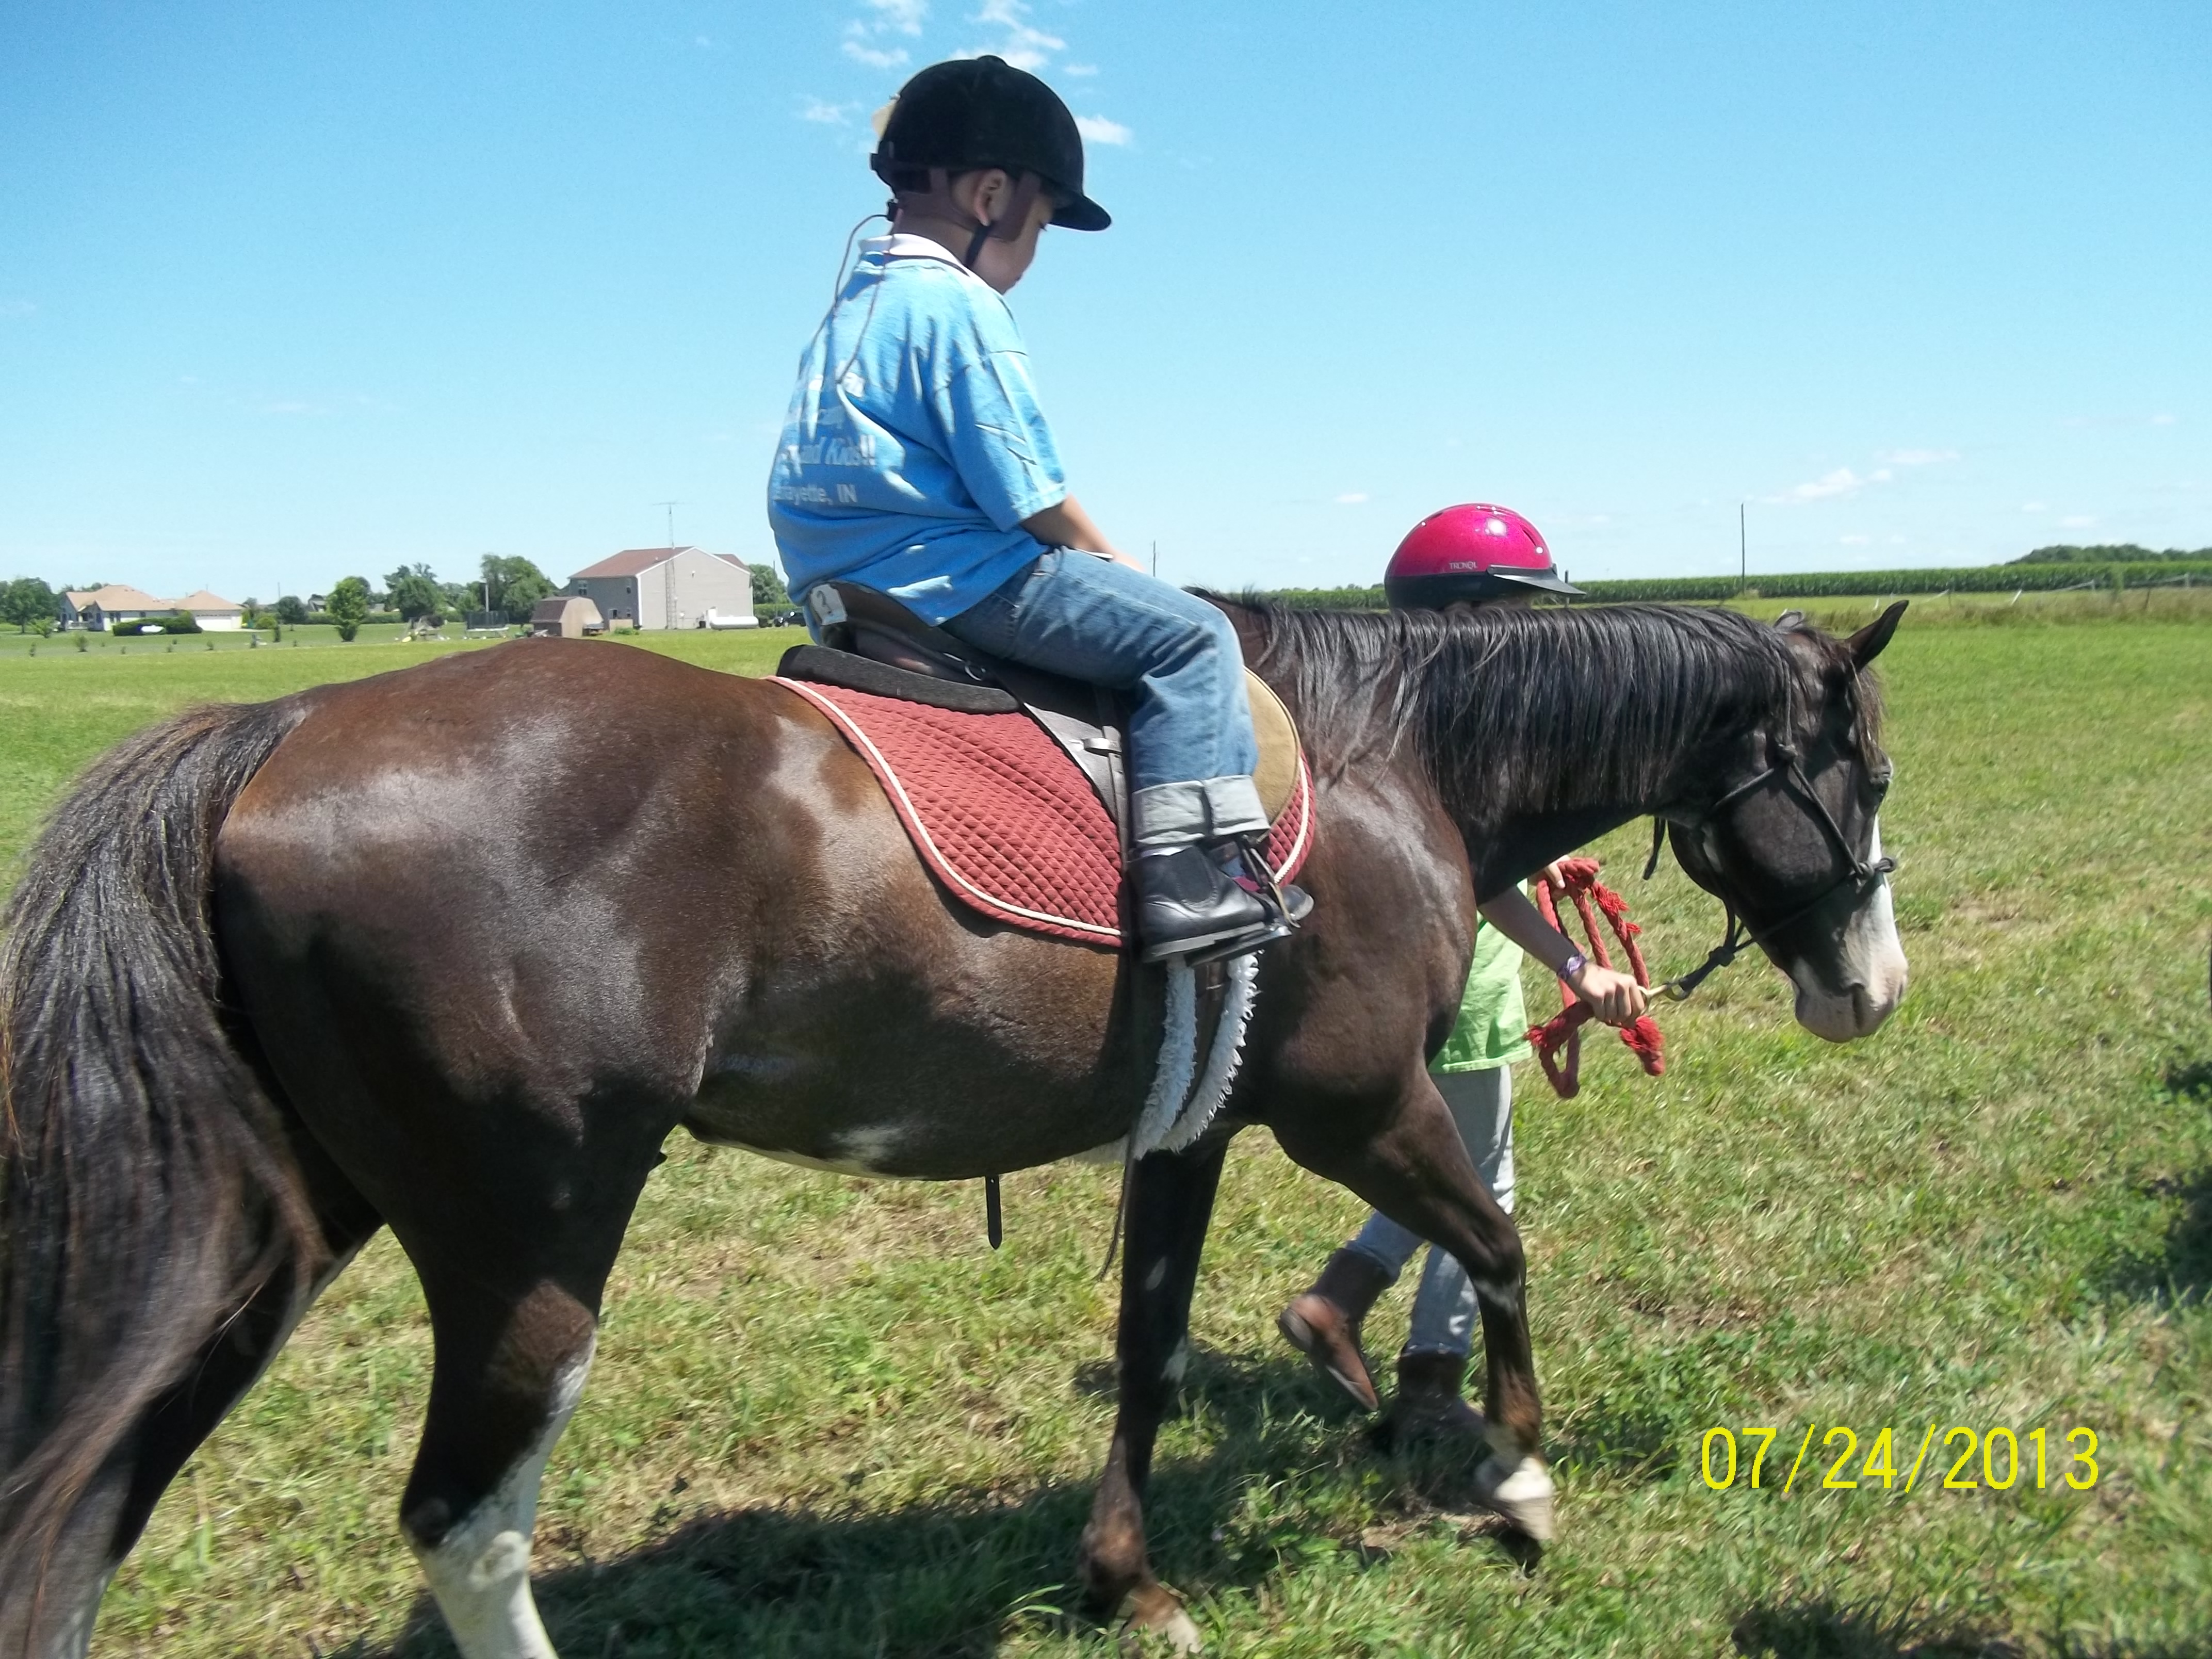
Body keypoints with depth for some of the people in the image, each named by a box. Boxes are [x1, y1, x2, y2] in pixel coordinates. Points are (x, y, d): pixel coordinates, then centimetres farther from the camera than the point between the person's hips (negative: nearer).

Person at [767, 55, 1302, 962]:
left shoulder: (859, 302, 17)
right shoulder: (958, 303, -12)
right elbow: (1028, 490, -16)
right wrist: (1114, 565, 1)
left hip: (852, 578, 11)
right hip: (947, 577, -10)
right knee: (1190, 636, -10)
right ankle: (1192, 879, -20)